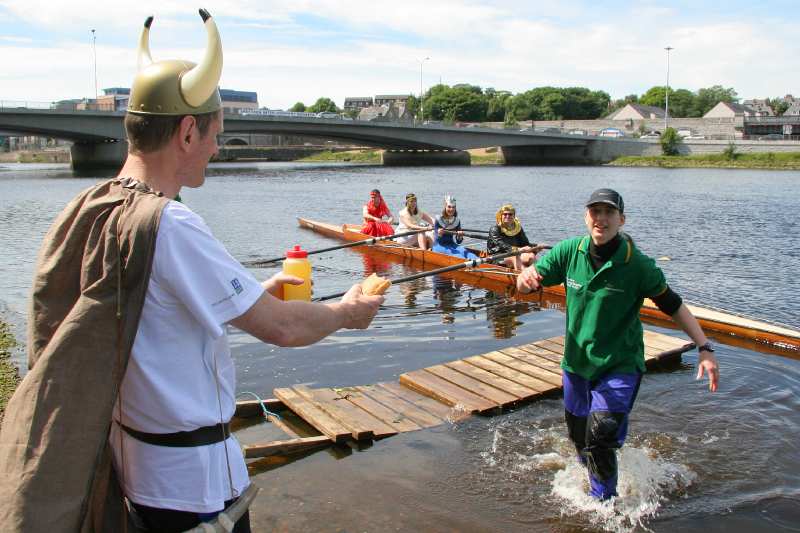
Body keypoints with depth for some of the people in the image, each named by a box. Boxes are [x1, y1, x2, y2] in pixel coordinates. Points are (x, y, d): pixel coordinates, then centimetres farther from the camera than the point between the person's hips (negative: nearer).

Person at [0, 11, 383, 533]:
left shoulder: (90, 208, 0)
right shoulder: (170, 225, -27)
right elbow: (280, 327, -22)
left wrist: (253, 292, 14)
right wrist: (347, 311, -4)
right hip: (190, 480, -8)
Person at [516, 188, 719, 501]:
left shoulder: (638, 265, -17)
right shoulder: (570, 251, -10)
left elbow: (672, 304, -6)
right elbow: (525, 285, -7)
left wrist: (704, 348, -13)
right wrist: (526, 278, -31)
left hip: (620, 366, -4)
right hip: (577, 361, 4)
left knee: (600, 439, -16)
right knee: (578, 437, 20)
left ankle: (604, 502, 11)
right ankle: (593, 479, 51)